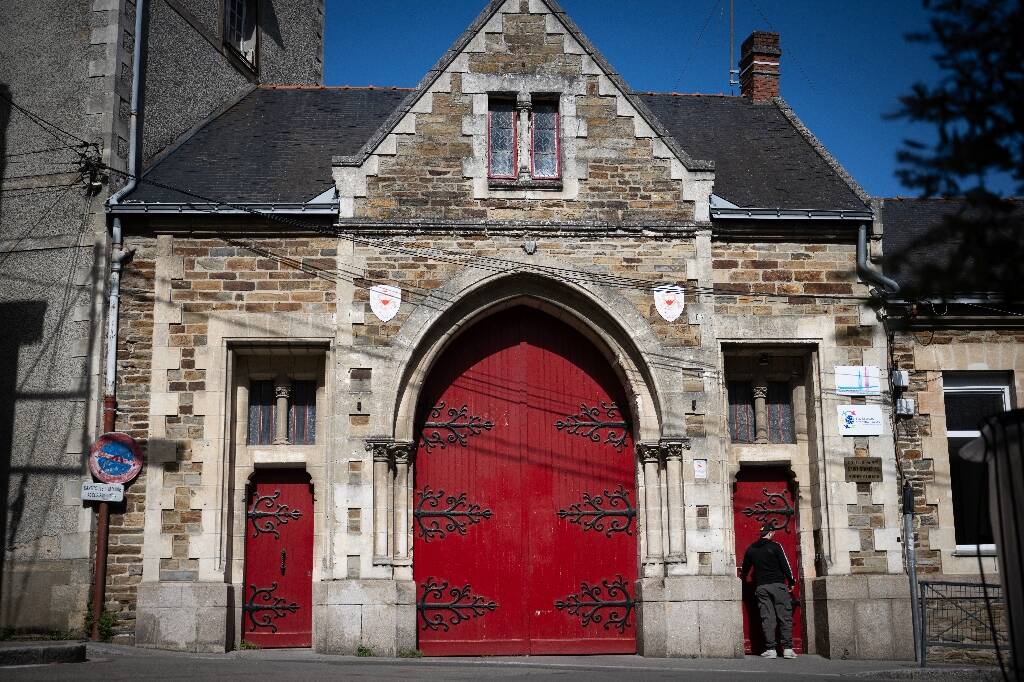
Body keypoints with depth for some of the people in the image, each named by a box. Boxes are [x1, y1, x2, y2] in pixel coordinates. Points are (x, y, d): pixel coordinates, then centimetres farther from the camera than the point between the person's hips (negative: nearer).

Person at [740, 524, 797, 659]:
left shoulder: (751, 549, 10)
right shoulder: (775, 546, -3)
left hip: (761, 587, 3)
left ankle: (771, 649, -4)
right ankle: (787, 648, -5)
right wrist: (791, 582, 6)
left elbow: (745, 569, 19)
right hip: (778, 585, -3)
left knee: (767, 618, 2)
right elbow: (785, 565, -4)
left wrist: (743, 577, 38)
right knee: (785, 616, 0)